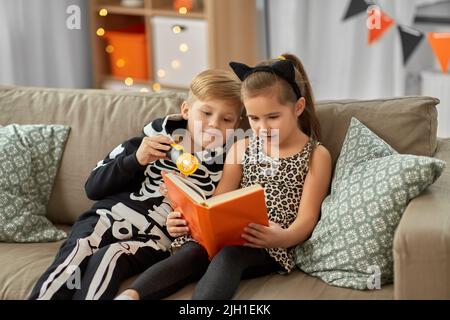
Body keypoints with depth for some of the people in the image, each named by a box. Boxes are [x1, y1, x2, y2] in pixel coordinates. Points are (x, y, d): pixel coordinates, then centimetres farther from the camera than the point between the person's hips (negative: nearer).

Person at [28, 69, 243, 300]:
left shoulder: (223, 166, 7)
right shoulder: (160, 135, 8)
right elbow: (94, 187, 6)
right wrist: (136, 160, -9)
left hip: (154, 239, -1)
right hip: (109, 215, 1)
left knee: (110, 256, -32)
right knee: (78, 251, -30)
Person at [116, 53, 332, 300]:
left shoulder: (316, 155, 6)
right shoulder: (242, 148, 17)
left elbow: (306, 219, -4)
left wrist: (284, 238, -27)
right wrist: (186, 219, -9)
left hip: (270, 248, -4)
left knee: (229, 255, -35)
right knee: (190, 253, -28)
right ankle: (129, 297, -48)